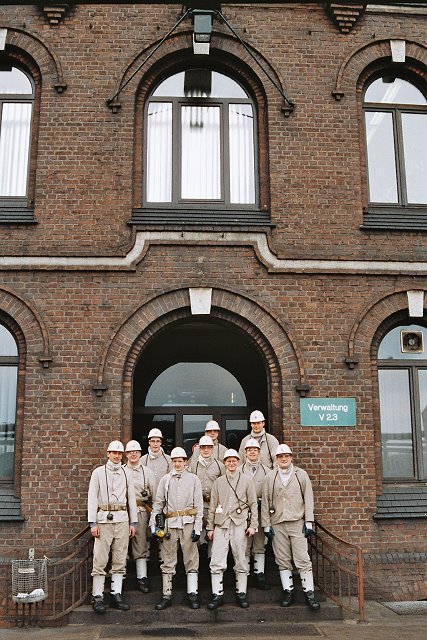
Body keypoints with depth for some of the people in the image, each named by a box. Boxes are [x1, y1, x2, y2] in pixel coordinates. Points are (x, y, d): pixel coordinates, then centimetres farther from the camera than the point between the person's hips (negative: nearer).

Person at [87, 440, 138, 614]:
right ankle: (97, 597, 0)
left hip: (122, 519, 3)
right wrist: (93, 523, -8)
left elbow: (131, 498, 15)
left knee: (120, 560, 4)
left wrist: (133, 522, 9)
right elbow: (92, 498, 0)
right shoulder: (98, 472, 4)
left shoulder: (126, 474, 14)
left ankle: (116, 594, 11)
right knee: (100, 559, -6)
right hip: (104, 519, -3)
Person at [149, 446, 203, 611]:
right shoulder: (165, 480, 10)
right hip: (170, 523, 1)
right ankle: (166, 595, 11)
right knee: (168, 560, 4)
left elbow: (198, 505, 2)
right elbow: (158, 503, 9)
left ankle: (193, 593, 10)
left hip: (188, 523, -1)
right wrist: (154, 524, 0)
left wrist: (197, 528, -4)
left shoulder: (193, 479, 5)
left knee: (191, 559, 2)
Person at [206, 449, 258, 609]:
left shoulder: (246, 481, 6)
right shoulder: (218, 482, 10)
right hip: (221, 524, 1)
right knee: (217, 561, -4)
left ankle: (241, 593, 15)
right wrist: (210, 527, 8)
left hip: (240, 524, -1)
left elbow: (253, 504, 5)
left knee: (241, 560, 4)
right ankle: (217, 595, 4)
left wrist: (253, 525, -1)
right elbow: (212, 506, 11)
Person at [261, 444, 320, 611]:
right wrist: (266, 525, 3)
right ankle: (288, 592, 16)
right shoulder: (270, 477, 7)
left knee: (303, 560, -5)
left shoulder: (301, 474, 5)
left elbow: (308, 499, 5)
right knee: (283, 561, 6)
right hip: (277, 524, 2)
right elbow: (265, 502, 8)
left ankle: (309, 594, 2)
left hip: (297, 523, -1)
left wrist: (309, 522, -1)